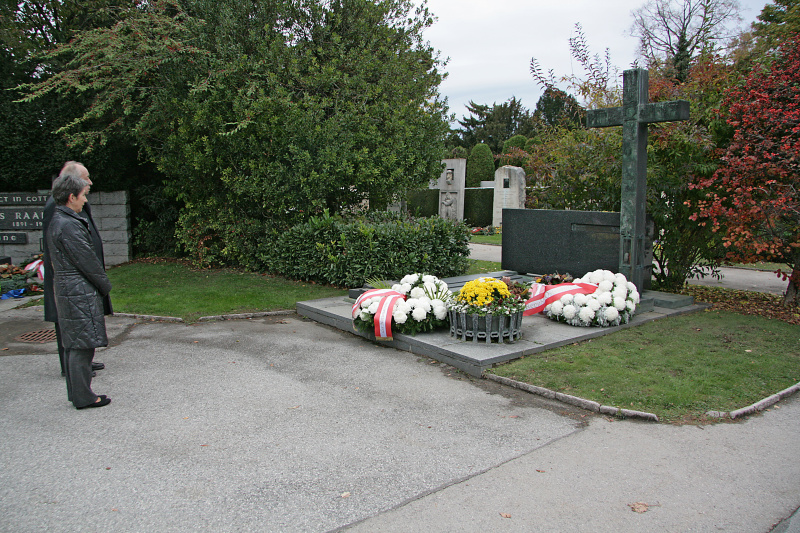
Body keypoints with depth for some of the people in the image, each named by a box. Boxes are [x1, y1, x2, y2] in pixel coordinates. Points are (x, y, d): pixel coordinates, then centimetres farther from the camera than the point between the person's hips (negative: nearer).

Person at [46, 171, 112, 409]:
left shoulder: (56, 222, 13)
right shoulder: (69, 225, -19)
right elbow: (87, 261, -17)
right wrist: (105, 285, -4)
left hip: (65, 290, 10)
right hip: (80, 292, -10)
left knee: (72, 343, 15)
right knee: (82, 344, -3)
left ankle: (76, 392, 24)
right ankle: (83, 396, 4)